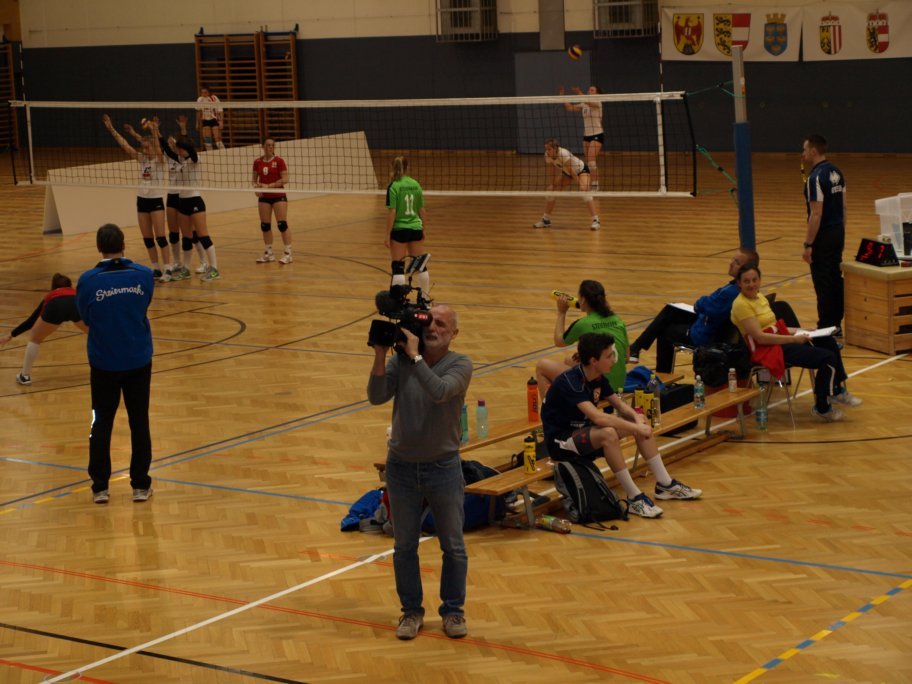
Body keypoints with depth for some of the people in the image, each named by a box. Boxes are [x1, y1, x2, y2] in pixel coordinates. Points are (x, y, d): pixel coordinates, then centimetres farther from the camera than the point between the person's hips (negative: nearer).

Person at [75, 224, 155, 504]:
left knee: (101, 424, 12)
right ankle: (141, 485, 17)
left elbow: (85, 317, -3)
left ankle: (100, 487, 14)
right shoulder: (144, 275, -11)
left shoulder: (88, 280, -15)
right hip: (138, 361, 1)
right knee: (139, 422, 12)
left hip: (104, 363, -1)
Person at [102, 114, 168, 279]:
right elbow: (124, 144, 0)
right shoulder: (141, 158, 5)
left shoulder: (159, 159, -9)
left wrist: (154, 132, -46)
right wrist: (111, 129, -7)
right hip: (142, 200, 6)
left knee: (160, 237, -8)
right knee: (147, 239, 7)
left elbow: (156, 145, -28)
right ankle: (156, 268, 14)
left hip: (156, 201, -6)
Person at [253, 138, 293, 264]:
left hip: (278, 196, -4)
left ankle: (288, 254, -6)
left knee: (282, 224, -9)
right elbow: (255, 179, 11)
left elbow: (285, 179, -12)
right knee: (265, 225, 5)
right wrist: (256, 186, -12)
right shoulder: (257, 162, 5)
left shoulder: (279, 161, -6)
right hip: (264, 198, 4)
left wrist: (269, 185, -20)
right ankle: (269, 253, 17)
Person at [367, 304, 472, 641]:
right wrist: (380, 355, -24)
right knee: (404, 546, 11)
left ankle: (453, 610, 26)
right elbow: (376, 396, -16)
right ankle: (411, 611, 26)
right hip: (402, 467, 2)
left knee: (453, 547, 9)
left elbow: (440, 391, -29)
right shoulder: (400, 361, -4)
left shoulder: (460, 365, -10)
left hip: (443, 467, -2)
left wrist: (416, 355, -26)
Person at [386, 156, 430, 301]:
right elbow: (422, 210, 7)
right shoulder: (415, 184, 3)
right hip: (415, 229, 4)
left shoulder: (393, 186, -10)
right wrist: (423, 229, 20)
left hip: (399, 230, -4)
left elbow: (392, 212, -14)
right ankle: (424, 298, 24)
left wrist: (387, 235, -9)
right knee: (421, 264, 15)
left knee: (398, 267, 2)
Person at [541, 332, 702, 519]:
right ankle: (634, 499, -27)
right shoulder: (569, 382, -28)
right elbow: (597, 417, -37)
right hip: (560, 440, -9)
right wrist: (636, 428, -32)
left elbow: (619, 404, 10)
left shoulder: (599, 378, 0)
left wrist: (636, 418, -13)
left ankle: (665, 484, 5)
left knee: (642, 423, -1)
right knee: (608, 433, -36)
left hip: (582, 430, 9)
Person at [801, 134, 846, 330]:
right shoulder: (837, 173, 8)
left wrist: (808, 245, -18)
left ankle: (826, 327, 2)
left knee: (823, 284, -2)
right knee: (836, 279, 14)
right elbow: (843, 207, 14)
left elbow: (816, 214, -21)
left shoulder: (816, 177, -19)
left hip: (823, 235, -9)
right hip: (838, 233, 9)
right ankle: (836, 324, 21)